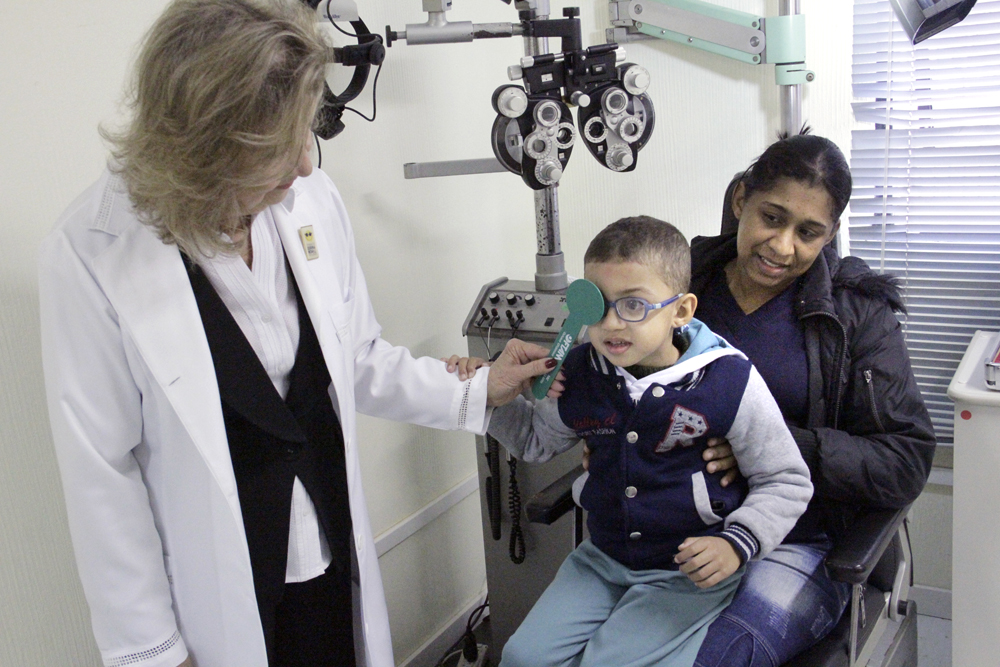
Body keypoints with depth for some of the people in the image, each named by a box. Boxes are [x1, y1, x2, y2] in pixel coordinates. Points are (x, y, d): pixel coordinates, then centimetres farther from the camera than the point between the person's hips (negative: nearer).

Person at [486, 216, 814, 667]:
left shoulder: (729, 381, -18)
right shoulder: (580, 373, -4)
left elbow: (787, 482, -6)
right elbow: (539, 440, 15)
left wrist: (736, 544, -20)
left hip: (689, 571, -5)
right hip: (603, 558, 5)